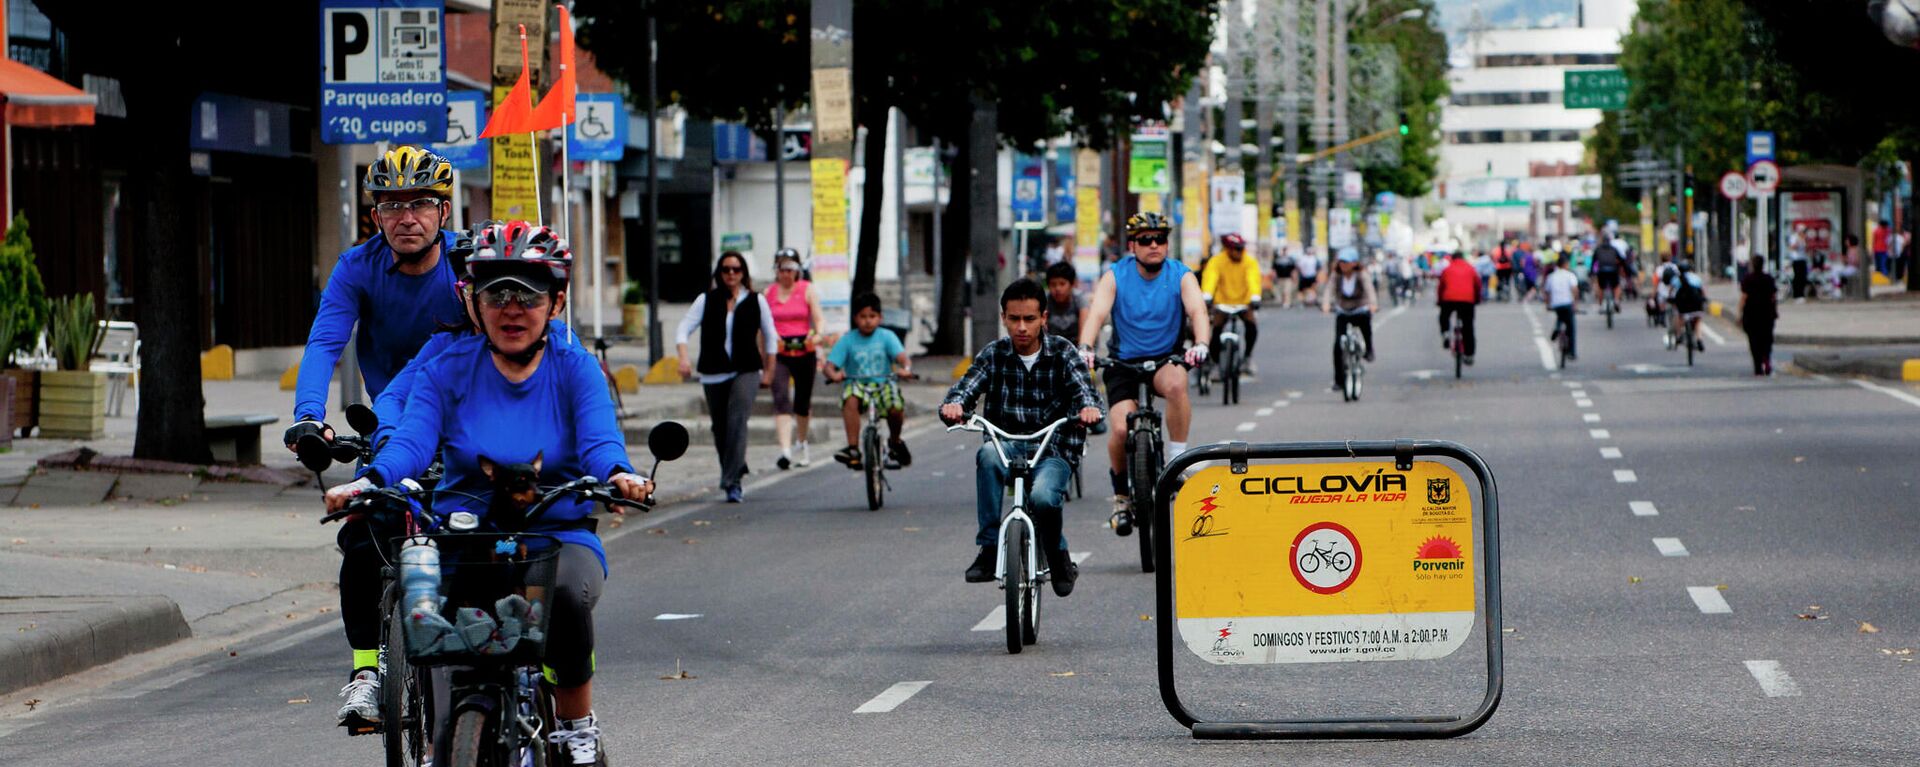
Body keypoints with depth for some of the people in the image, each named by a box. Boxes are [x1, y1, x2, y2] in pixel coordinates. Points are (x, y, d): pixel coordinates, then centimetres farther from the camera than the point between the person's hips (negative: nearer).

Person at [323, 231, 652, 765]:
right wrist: (369, 480, -33)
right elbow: (413, 440, -10)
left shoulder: (576, 370, 3)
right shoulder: (447, 370, 5)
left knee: (567, 593, -35)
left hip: (559, 535, 0)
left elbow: (599, 439, -13)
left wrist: (618, 475, -39)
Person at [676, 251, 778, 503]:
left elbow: (770, 337, 14)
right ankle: (734, 475, 26)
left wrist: (768, 371, 13)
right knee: (720, 428, 7)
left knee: (737, 421, -19)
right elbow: (684, 329, -1)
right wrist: (684, 358, -18)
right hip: (713, 374, 2)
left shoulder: (756, 301, 4)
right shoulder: (707, 300, 4)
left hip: (746, 371, -2)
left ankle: (732, 482, -23)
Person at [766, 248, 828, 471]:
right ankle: (785, 450, -26)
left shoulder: (807, 290, 2)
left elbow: (819, 319, -7)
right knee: (781, 399, -17)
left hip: (804, 352, 0)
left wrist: (819, 334, -27)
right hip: (778, 354, 0)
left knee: (802, 402, 12)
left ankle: (802, 443, 36)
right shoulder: (768, 293, 6)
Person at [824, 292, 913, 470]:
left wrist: (906, 368, -35)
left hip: (883, 383, 0)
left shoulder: (886, 337, 3)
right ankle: (853, 448, -34)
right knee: (850, 398, -35)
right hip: (858, 383, 0)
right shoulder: (848, 340, 2)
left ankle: (895, 441, 7)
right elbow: (830, 365, -5)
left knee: (895, 408, -28)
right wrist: (833, 375, -30)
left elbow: (902, 356, -11)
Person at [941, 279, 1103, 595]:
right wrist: (953, 406, -35)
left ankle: (1058, 556, 0)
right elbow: (966, 387, -10)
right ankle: (989, 548, -27)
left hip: (1054, 452, -2)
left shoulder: (1061, 352, 0)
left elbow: (1083, 387, -15)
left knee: (1042, 497, -33)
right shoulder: (994, 355, 3)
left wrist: (1089, 408, -40)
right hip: (1009, 447, 2)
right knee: (988, 454, -35)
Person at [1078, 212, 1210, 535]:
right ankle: (1121, 493, 7)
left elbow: (1197, 310, -23)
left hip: (1166, 358, 0)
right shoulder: (1115, 277, -7)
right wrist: (1085, 348, -41)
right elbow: (1097, 314, -22)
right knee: (1120, 429, -19)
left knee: (1176, 384, -36)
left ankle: (1178, 459, -21)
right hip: (1124, 362, 0)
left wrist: (1201, 344, -44)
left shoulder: (1181, 276, -7)